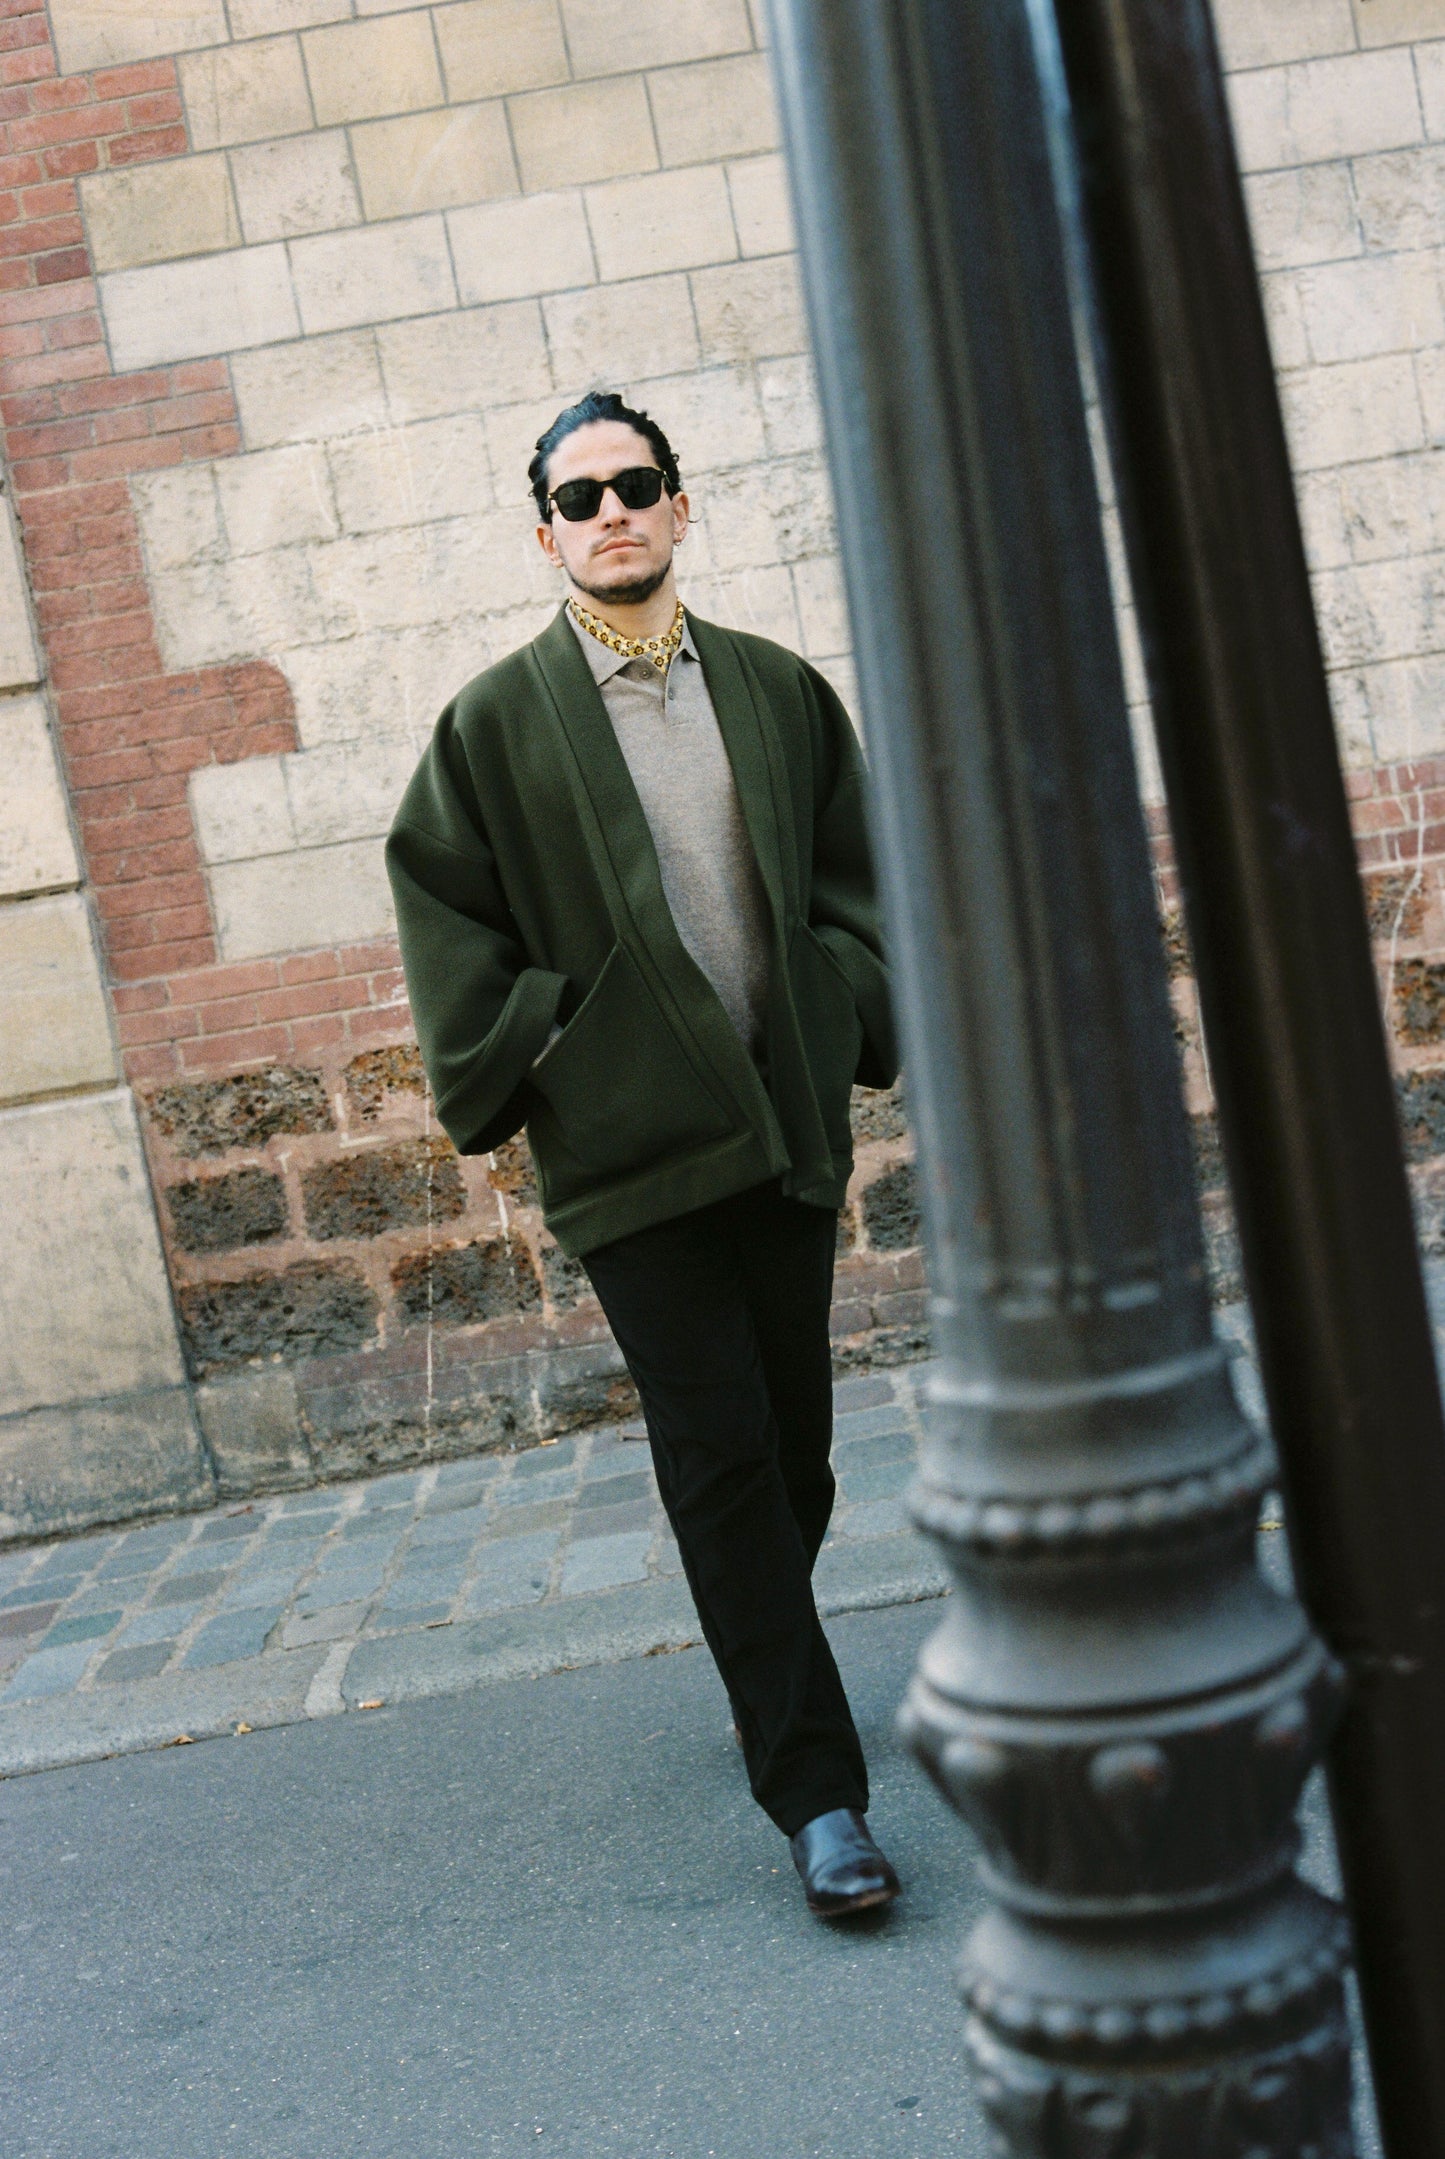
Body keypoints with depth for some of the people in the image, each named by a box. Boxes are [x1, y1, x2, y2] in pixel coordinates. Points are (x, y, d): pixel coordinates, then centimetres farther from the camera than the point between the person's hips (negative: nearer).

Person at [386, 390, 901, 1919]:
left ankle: (770, 1681, 37)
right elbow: (446, 917, 2)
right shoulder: (497, 721, 1)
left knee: (794, 1448, 12)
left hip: (790, 1124, 4)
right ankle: (815, 1790, 1)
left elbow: (855, 875, 15)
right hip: (629, 1148, -4)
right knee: (719, 1462, -5)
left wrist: (854, 1024, 2)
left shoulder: (778, 690, 10)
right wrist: (513, 1073, -5)